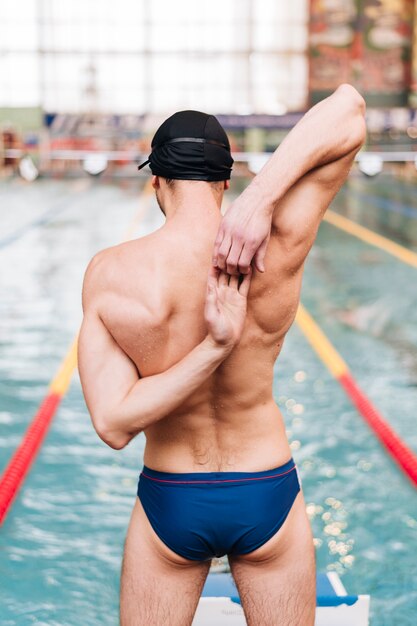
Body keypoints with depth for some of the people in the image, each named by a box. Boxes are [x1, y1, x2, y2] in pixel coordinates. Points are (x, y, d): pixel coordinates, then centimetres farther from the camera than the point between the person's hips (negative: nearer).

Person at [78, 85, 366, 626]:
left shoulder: (108, 274, -18)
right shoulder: (275, 251, -19)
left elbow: (113, 424, -21)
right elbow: (349, 111, -15)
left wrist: (214, 348, -24)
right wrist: (260, 199, -26)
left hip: (168, 502, 0)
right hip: (268, 494, 1)